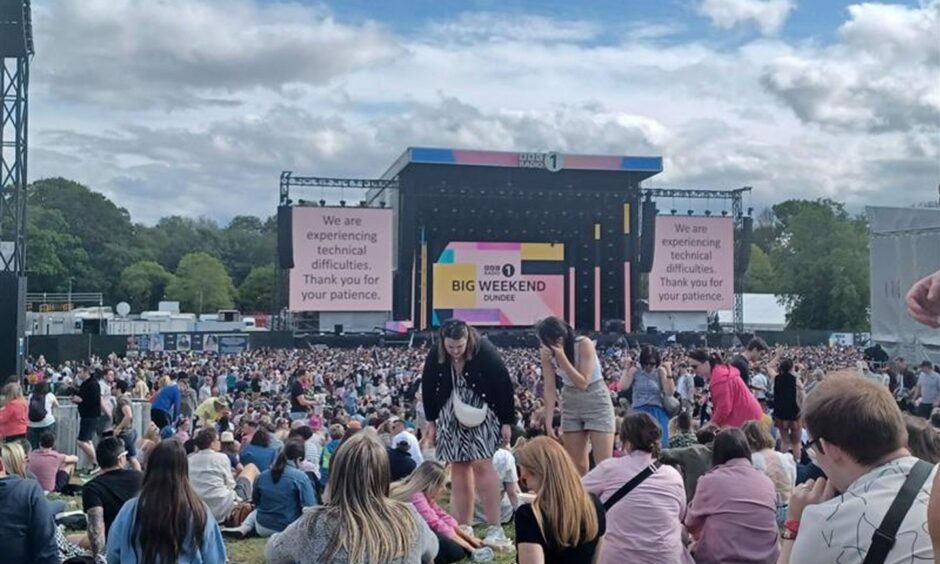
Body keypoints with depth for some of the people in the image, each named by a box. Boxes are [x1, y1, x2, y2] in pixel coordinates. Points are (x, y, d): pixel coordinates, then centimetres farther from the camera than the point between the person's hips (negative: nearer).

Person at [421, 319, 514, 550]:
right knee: (458, 469, 4)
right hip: (451, 416, 4)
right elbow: (428, 389, 6)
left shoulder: (485, 352, -19)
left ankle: (495, 528, -10)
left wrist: (506, 422, -10)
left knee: (481, 464, -14)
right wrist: (431, 422, 10)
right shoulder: (434, 357, -9)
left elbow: (504, 385, -13)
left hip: (481, 414, -4)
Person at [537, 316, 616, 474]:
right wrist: (548, 424, -12)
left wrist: (561, 356, -31)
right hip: (570, 403, 4)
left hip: (596, 401, -4)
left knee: (604, 463, -8)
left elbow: (583, 383, -24)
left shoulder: (584, 344, -23)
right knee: (575, 464, 5)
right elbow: (549, 389, -8)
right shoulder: (547, 353, -11)